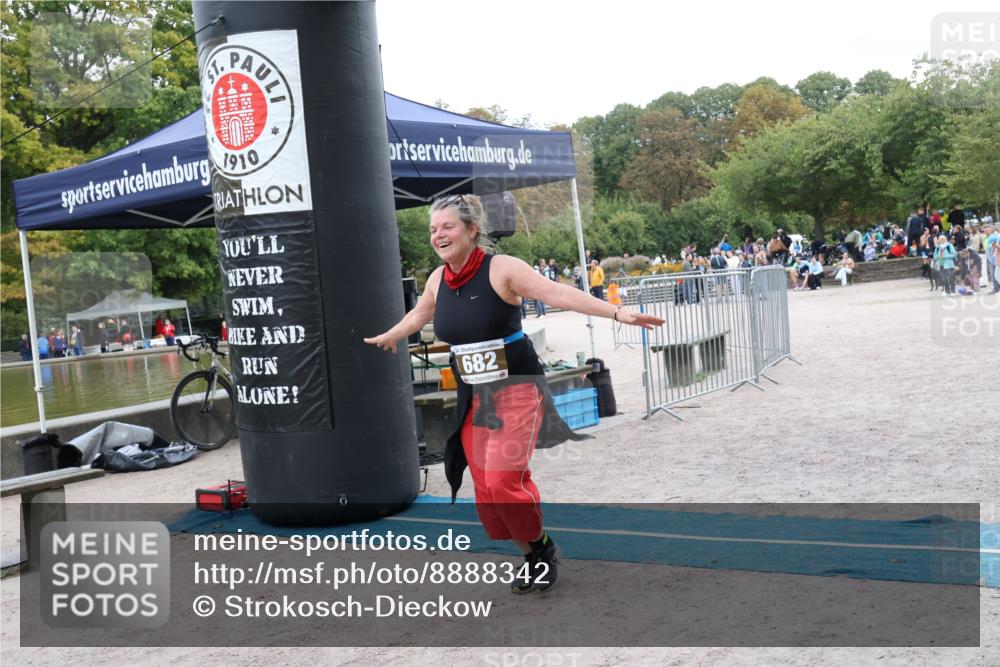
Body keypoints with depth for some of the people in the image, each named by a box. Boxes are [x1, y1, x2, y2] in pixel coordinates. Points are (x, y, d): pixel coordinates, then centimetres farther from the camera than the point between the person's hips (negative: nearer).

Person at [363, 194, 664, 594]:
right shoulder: (438, 279, 5)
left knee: (502, 481, -18)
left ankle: (544, 547, 9)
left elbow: (558, 294, -24)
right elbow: (418, 316, 27)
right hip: (472, 398, 6)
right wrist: (385, 338, 42)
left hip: (516, 391, -6)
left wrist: (617, 313, -35)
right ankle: (534, 559, 22)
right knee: (486, 491, 2)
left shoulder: (501, 268, -14)